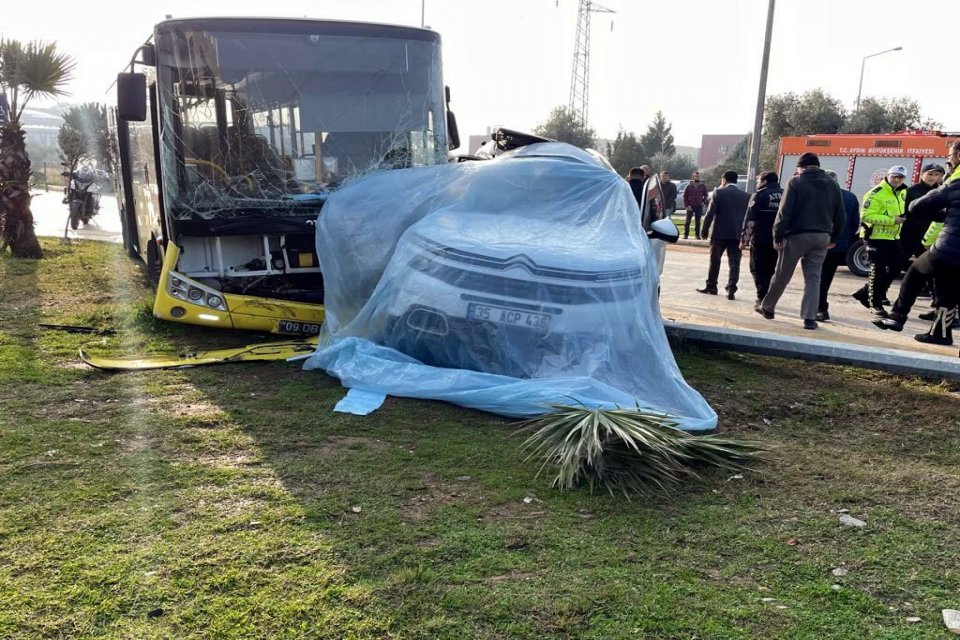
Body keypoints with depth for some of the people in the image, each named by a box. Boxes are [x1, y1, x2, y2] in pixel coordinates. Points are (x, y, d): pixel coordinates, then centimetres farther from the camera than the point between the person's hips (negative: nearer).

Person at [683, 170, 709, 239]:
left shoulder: (703, 186, 3)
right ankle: (686, 234, 8)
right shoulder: (689, 186, 0)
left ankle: (697, 234, 12)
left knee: (698, 221, 5)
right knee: (688, 221, 1)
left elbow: (705, 195, 15)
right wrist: (687, 205, -7)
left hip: (699, 207, 1)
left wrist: (703, 201, 0)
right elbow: (685, 196, 1)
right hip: (690, 207, -1)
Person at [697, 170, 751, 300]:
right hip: (736, 234, 2)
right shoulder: (745, 195, 8)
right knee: (734, 263, 0)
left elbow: (710, 212, -7)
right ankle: (731, 290, -8)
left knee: (714, 260, 12)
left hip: (720, 233, -2)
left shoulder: (719, 192, -3)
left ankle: (711, 286, 19)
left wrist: (705, 229, 0)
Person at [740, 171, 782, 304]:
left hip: (760, 240, -5)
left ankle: (762, 298, -8)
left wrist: (744, 240, -8)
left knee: (758, 270, 2)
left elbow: (749, 220, -11)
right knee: (772, 271, 14)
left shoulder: (758, 196, -5)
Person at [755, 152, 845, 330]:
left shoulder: (796, 182, -5)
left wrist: (778, 235, -10)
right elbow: (840, 214, 10)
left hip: (797, 235, -4)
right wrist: (834, 238, 17)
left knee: (782, 275, 9)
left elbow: (785, 211, -12)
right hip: (822, 236, 4)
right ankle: (810, 318, 0)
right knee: (813, 277, 6)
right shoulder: (833, 185, 10)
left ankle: (767, 307, 24)